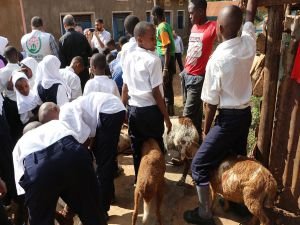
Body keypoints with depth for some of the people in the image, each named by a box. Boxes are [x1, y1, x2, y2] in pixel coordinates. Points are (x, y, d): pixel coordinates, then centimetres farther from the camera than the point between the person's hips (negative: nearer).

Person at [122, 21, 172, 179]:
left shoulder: (128, 58, 4)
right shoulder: (153, 60, -15)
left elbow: (125, 88, 8)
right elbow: (156, 92, -16)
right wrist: (166, 117, -9)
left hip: (133, 109, 6)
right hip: (150, 110, -6)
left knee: (137, 147, 15)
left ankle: (139, 179, 29)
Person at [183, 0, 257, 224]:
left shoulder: (217, 60, -21)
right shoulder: (249, 44, -6)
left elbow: (211, 103, -14)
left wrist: (206, 129, 0)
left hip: (228, 118, -7)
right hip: (246, 114, 8)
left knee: (200, 164, 4)